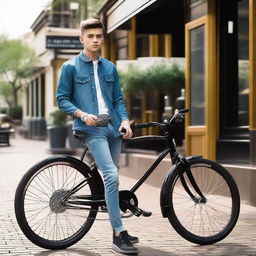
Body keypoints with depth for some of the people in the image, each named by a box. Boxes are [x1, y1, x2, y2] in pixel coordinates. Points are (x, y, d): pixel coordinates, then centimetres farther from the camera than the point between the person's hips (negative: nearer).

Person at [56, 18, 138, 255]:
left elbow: (118, 99, 15)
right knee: (111, 176, -20)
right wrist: (82, 114, -15)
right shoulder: (71, 67, 3)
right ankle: (119, 234, -19)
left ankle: (118, 231, 20)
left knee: (111, 179, 10)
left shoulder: (110, 68, 16)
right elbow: (62, 100, 1)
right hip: (92, 129, -5)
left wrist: (125, 120, -2)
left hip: (113, 128, 5)